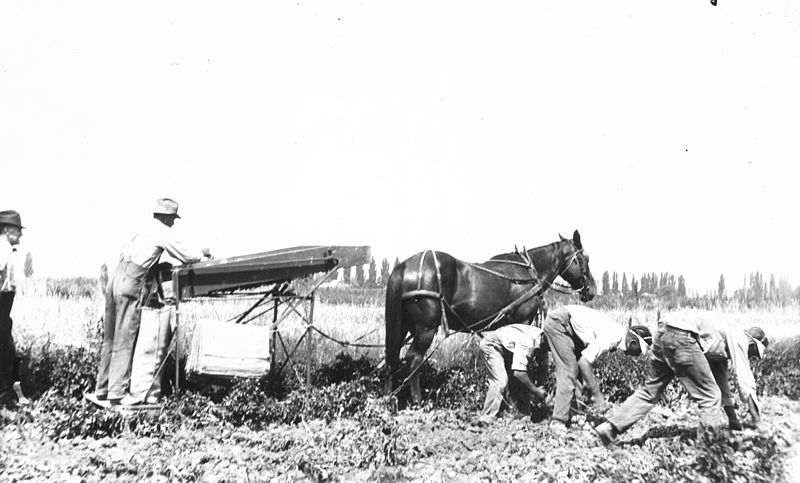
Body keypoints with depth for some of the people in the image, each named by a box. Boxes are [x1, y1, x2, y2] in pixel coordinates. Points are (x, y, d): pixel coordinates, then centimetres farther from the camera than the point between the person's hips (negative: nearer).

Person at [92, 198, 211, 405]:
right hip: (130, 287, -8)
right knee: (124, 340, -6)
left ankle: (102, 389, 18)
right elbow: (187, 257, 0)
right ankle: (118, 392, -5)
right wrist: (202, 253, 20)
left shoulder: (143, 231, 20)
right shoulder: (162, 232, -1)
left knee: (110, 339, 12)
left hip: (115, 281, 8)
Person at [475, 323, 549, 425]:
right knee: (500, 381, -23)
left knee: (524, 380, 0)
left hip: (508, 349, 9)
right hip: (491, 345, -9)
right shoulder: (528, 342, -39)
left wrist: (539, 386, -11)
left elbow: (543, 366, 1)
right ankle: (486, 418, -21)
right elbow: (517, 372, -44)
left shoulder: (543, 341, -11)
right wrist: (535, 390, -34)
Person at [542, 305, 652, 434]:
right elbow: (584, 361, -27)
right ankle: (558, 422, -10)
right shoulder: (611, 337, -23)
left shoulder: (618, 330, 5)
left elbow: (590, 360, 11)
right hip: (558, 322, -10)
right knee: (569, 371, -12)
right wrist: (597, 395, -22)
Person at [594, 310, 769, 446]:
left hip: (663, 333, 9)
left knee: (650, 390, 13)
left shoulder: (723, 340, 33)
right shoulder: (739, 339, 9)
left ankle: (610, 428, 6)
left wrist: (732, 416, 42)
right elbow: (745, 380, 6)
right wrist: (756, 417, 19)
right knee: (710, 397, 3)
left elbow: (720, 377, 39)